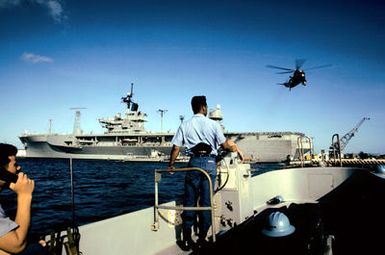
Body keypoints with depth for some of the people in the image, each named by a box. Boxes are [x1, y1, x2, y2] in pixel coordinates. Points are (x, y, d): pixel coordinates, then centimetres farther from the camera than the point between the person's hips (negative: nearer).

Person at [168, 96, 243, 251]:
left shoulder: (185, 125, 5)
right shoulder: (213, 124, 0)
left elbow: (176, 147, 2)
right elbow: (224, 145, 0)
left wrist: (171, 165, 15)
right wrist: (236, 149, 20)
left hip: (194, 162, 2)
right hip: (210, 163, -1)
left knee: (189, 201, 8)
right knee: (206, 202, 6)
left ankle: (186, 239, 11)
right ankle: (202, 239, 12)